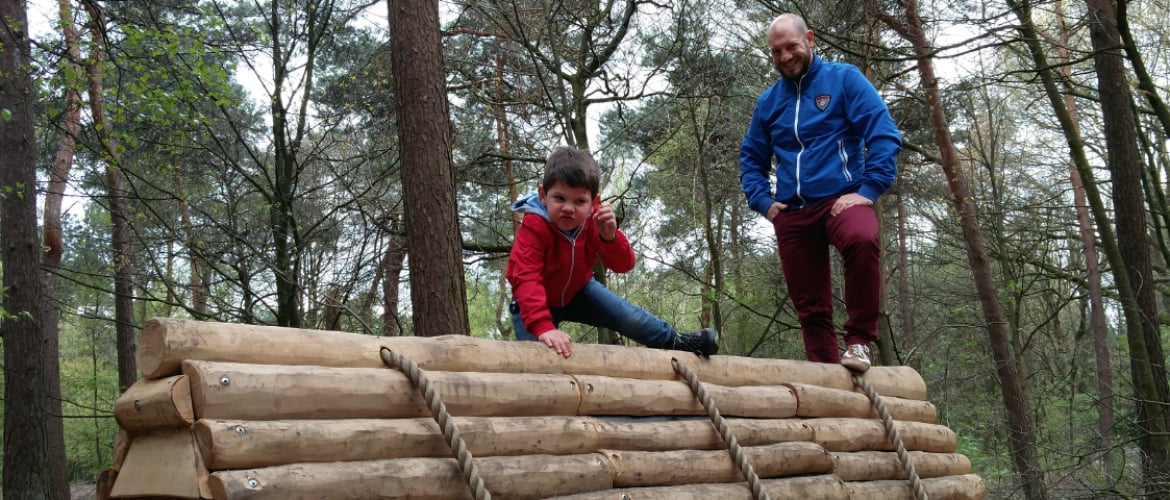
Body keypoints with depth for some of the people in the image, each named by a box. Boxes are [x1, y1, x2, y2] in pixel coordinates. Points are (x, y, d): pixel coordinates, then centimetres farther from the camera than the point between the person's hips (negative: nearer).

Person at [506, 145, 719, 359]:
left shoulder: (594, 221, -21)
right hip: (538, 302, -4)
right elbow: (525, 278, -49)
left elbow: (623, 265, -24)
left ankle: (677, 342, 28)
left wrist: (610, 236, -48)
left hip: (576, 291, 4)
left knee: (630, 318, 4)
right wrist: (543, 328, -63)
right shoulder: (533, 226, -37)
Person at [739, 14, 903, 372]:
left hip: (840, 198, -4)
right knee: (810, 306, 4)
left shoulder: (844, 79, 2)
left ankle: (859, 341, -24)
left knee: (862, 239, -37)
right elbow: (751, 159, 23)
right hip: (791, 212, 5)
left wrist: (869, 191, -16)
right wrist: (762, 201, 6)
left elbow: (884, 136, -6)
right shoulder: (767, 102, 14)